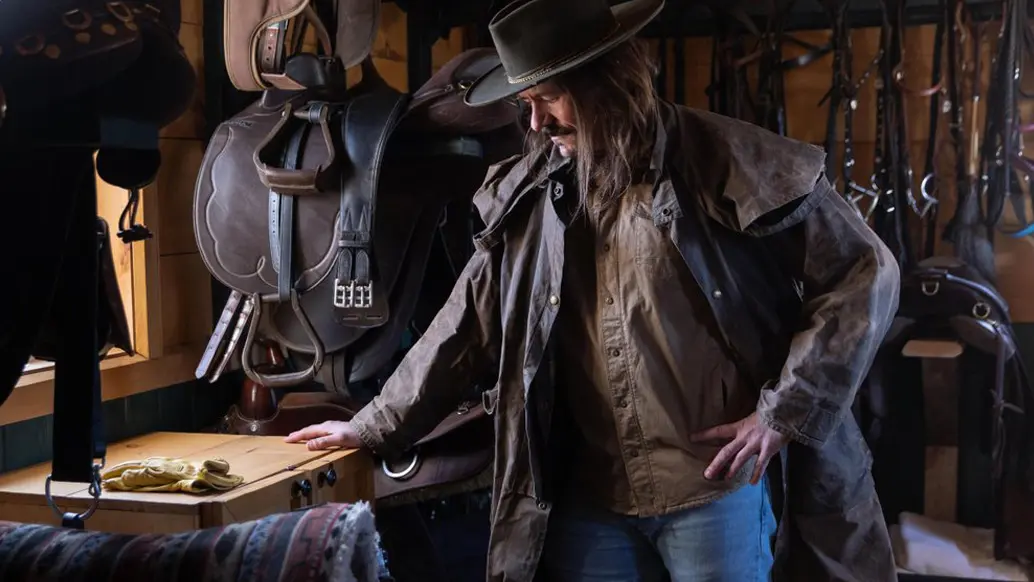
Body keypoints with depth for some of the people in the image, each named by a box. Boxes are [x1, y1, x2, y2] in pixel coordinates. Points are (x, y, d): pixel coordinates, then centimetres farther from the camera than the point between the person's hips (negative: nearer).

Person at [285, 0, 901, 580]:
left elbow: (865, 274, -7)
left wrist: (782, 412, -11)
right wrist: (376, 427, 12)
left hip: (717, 487, -4)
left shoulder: (729, 163, -9)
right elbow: (468, 323, 12)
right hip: (588, 494, 4)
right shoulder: (530, 191, 6)